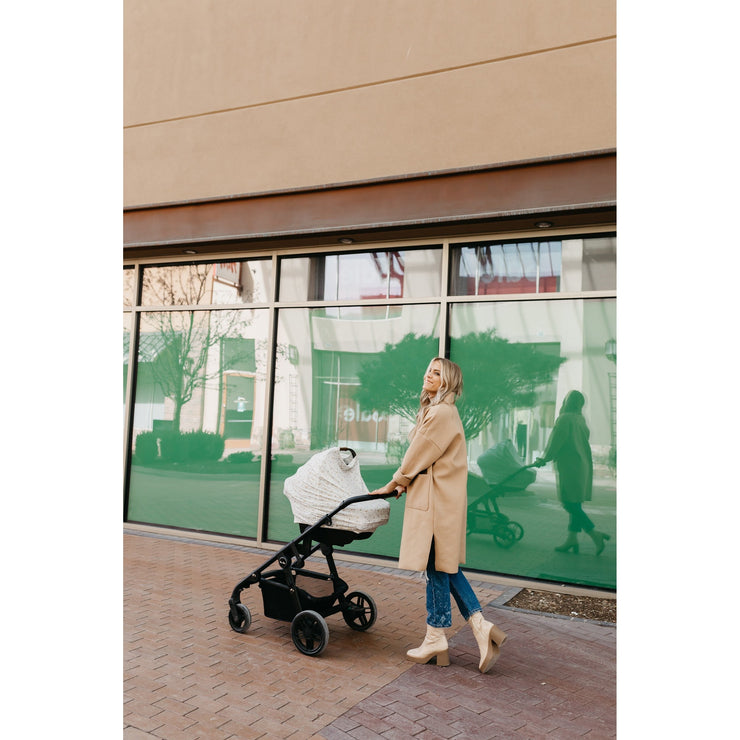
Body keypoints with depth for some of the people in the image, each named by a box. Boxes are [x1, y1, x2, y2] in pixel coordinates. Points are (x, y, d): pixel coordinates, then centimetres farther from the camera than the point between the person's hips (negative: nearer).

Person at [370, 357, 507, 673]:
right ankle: (481, 627, 14)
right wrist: (404, 483, 14)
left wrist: (393, 484, -1)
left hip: (438, 499, -10)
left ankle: (435, 639, 13)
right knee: (446, 567, 12)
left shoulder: (442, 413, -16)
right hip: (435, 496, 10)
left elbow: (419, 455, -12)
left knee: (437, 567, 0)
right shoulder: (434, 411, 17)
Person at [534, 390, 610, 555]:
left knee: (570, 503, -6)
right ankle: (572, 538, 12)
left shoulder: (564, 419, -12)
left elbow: (555, 443, -14)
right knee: (575, 504, 9)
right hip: (583, 466, 9)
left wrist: (543, 459, -1)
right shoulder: (581, 419, 12)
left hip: (569, 468, -9)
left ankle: (595, 534, -8)